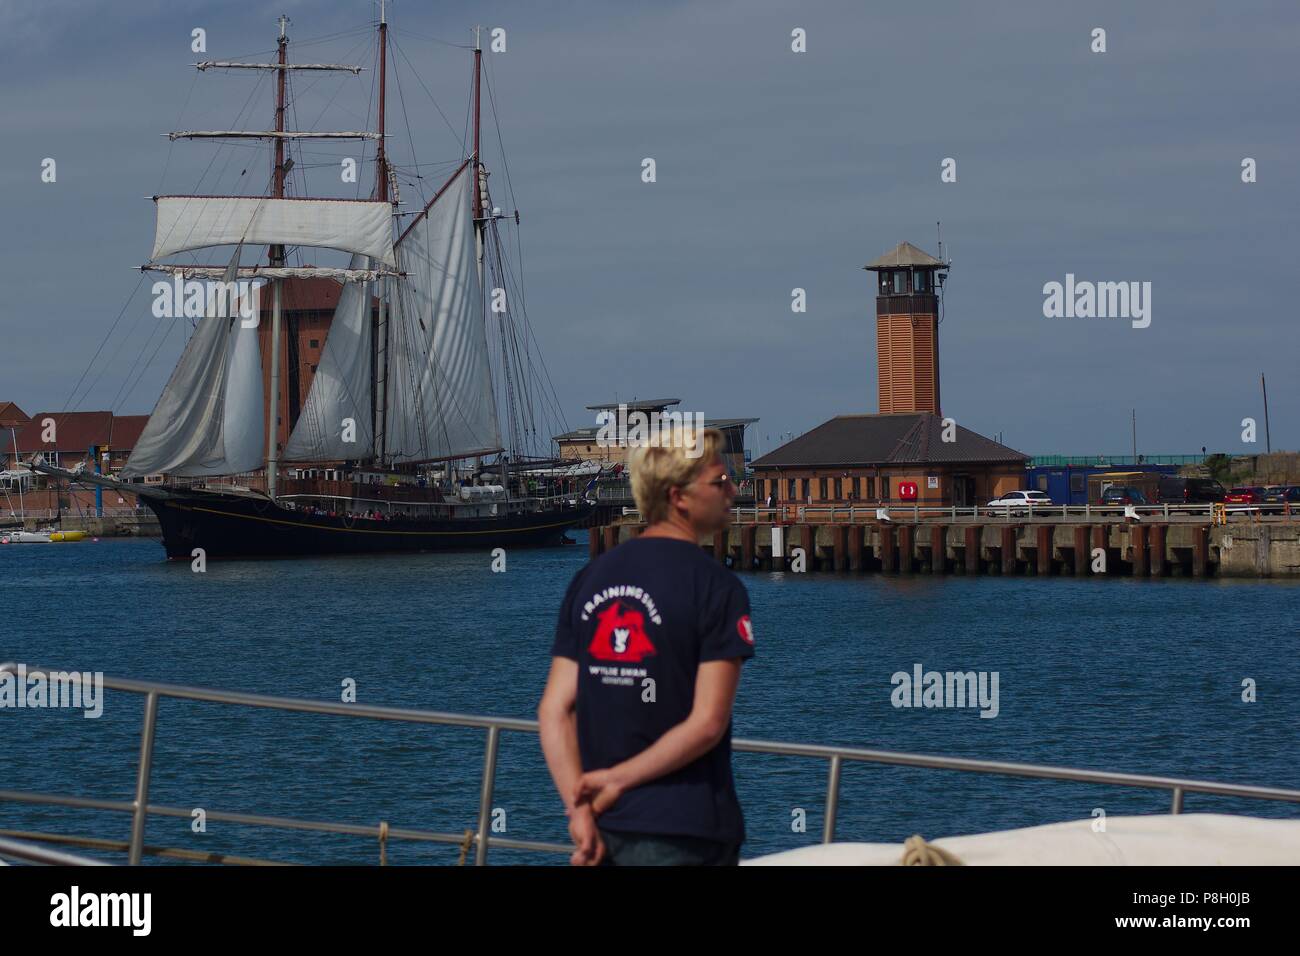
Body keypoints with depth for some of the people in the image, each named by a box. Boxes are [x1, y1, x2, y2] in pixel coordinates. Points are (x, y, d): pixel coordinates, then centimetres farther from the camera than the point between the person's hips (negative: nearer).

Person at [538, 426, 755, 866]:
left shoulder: (589, 578, 9)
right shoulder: (717, 586, -9)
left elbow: (554, 710, 2)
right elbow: (707, 723, -16)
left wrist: (580, 811, -3)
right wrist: (619, 780, -8)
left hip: (602, 828, 6)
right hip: (681, 833, -6)